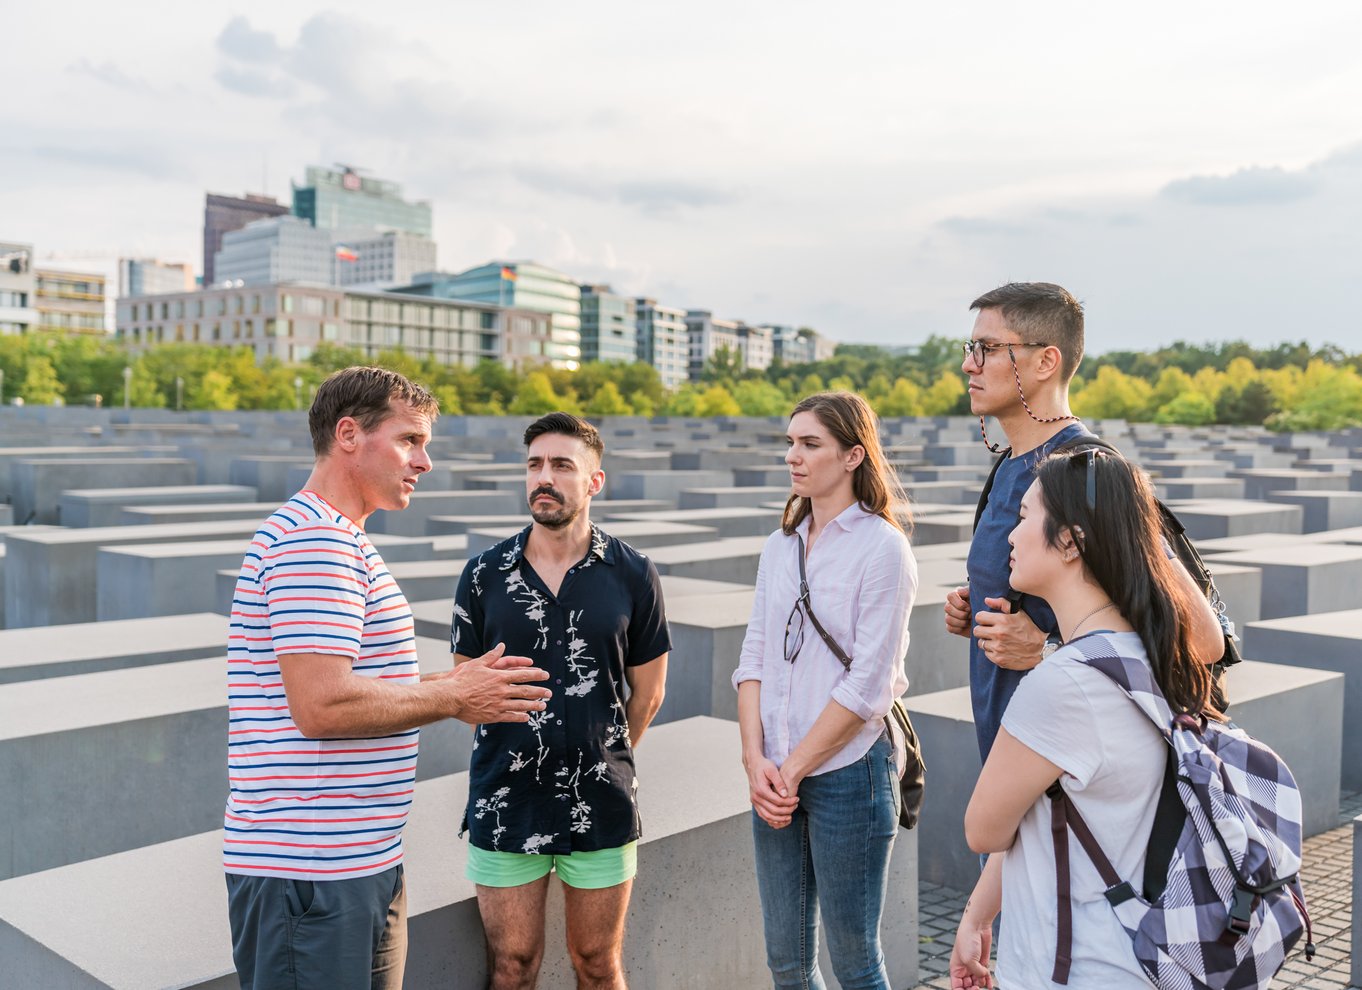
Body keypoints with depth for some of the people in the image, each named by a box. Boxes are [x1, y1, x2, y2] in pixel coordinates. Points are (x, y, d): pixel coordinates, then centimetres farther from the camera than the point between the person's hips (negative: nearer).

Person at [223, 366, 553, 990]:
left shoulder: (342, 540, 18)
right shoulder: (313, 539, -17)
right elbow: (322, 704, -25)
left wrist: (456, 683, 10)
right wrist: (450, 698, -14)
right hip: (310, 868, -10)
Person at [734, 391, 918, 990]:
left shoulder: (881, 547, -10)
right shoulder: (780, 545, 9)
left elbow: (869, 684, -14)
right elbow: (754, 658, 7)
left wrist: (793, 770, -12)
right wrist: (755, 759, -5)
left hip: (846, 773, -6)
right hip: (776, 779, 6)